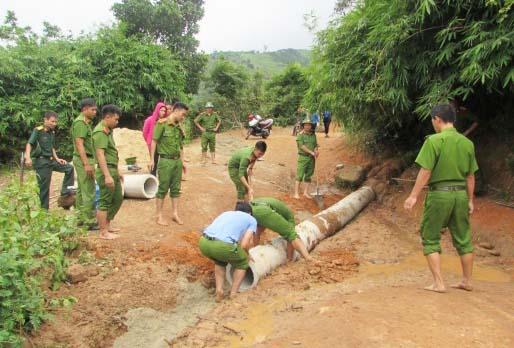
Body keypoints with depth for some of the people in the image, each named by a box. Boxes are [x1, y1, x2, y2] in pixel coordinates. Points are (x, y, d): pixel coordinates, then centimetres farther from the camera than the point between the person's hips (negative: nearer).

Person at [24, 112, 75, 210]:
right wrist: (28, 157, -35)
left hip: (51, 160, 7)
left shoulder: (52, 132, 11)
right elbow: (29, 144, -21)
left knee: (69, 168, 5)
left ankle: (65, 191, 9)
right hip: (41, 161, -7)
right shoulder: (38, 131, -10)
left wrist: (57, 159, 12)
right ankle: (44, 209, 8)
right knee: (44, 187, -2)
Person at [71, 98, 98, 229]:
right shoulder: (80, 123, -14)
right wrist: (87, 164, -25)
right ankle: (90, 222, -6)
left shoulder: (85, 122, 17)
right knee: (89, 191, -9)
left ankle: (81, 218, 22)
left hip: (83, 160, 11)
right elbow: (79, 144, -21)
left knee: (81, 190, 14)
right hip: (84, 159, -11)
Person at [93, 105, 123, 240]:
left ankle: (107, 225, 30)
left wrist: (117, 172, 24)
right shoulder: (100, 132, -15)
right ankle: (103, 232, 7)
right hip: (106, 171, -10)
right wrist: (107, 175, -27)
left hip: (113, 170, 10)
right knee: (105, 202, -2)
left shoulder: (108, 131, 16)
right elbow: (100, 155, -23)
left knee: (118, 199, 17)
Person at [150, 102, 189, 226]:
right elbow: (154, 141, -8)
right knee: (163, 189, 1)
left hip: (177, 161, 6)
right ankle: (159, 216, 11)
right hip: (166, 161, -6)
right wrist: (152, 159, -12)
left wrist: (181, 161, 19)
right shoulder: (162, 123, -8)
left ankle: (175, 214, 20)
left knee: (176, 189, 10)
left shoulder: (178, 127, 11)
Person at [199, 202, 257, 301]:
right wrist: (246, 255, 31)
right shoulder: (252, 220, 22)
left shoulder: (226, 214, 37)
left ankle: (219, 291, 23)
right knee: (242, 263, 27)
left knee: (220, 261, 37)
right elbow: (244, 244, 7)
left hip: (204, 243, 5)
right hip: (223, 246, -5)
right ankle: (233, 295, 22)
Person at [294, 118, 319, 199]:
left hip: (312, 158, 5)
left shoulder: (313, 135, 11)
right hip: (303, 157, -5)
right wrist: (311, 152, -21)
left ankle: (305, 192, 16)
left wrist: (316, 151, -11)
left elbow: (316, 145, 11)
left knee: (308, 176, 8)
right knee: (300, 176, -7)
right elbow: (302, 146, -15)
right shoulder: (300, 135, -5)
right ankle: (296, 193, -5)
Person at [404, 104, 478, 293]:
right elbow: (470, 176, 10)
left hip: (439, 194, -5)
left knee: (431, 239, 7)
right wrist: (470, 200, 18)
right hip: (460, 194, 6)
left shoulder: (434, 141, -12)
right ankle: (467, 281, 28)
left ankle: (438, 283, 6)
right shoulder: (467, 143, 5)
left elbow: (425, 172, -15)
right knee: (463, 239, 16)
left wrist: (413, 196, -9)